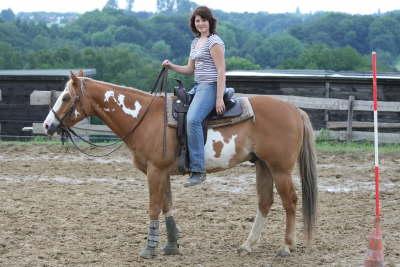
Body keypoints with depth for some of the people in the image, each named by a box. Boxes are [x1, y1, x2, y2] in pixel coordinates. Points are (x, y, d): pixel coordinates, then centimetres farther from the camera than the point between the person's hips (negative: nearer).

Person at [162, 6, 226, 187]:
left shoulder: (214, 42, -10)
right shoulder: (195, 42, 18)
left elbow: (221, 71, -15)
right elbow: (189, 70, 22)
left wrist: (219, 99, -21)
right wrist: (171, 66, 4)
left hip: (210, 86, -10)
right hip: (197, 87, 10)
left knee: (193, 118, -30)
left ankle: (198, 170, -31)